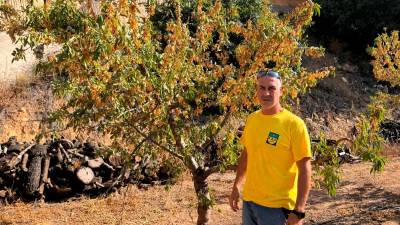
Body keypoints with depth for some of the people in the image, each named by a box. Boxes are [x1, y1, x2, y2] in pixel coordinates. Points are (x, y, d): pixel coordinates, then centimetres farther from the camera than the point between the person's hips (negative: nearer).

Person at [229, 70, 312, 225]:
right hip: (249, 201, 6)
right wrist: (236, 187, 16)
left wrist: (298, 211, -18)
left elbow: (304, 168, -15)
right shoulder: (252, 119, 4)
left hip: (277, 206, -5)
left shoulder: (294, 124, -14)